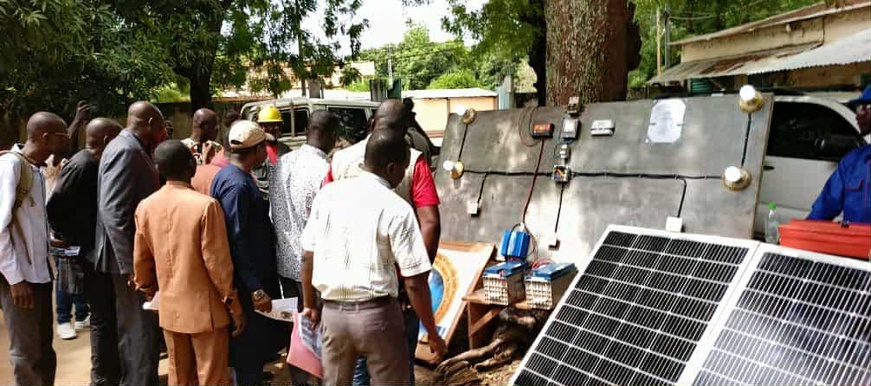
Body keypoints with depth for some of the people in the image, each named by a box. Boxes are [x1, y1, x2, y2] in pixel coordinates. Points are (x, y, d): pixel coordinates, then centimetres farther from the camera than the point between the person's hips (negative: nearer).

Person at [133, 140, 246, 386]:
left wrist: (147, 290, 26)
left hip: (169, 308, 6)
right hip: (205, 308, -5)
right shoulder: (205, 205, -18)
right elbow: (217, 262, -16)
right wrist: (234, 305, -7)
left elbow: (141, 259, 8)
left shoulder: (145, 207, -1)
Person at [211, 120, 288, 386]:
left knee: (261, 342, 20)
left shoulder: (237, 177, 10)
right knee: (249, 351, 3)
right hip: (246, 283, -10)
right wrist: (256, 290, -24)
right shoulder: (236, 185, -21)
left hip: (257, 276, 10)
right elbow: (237, 240, -25)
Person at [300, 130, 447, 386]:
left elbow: (308, 257, 5)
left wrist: (310, 305, 19)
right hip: (376, 314, -4)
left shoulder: (327, 194, 0)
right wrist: (432, 334, -3)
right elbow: (414, 282, -14)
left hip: (333, 312, 5)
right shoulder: (397, 209, -13)